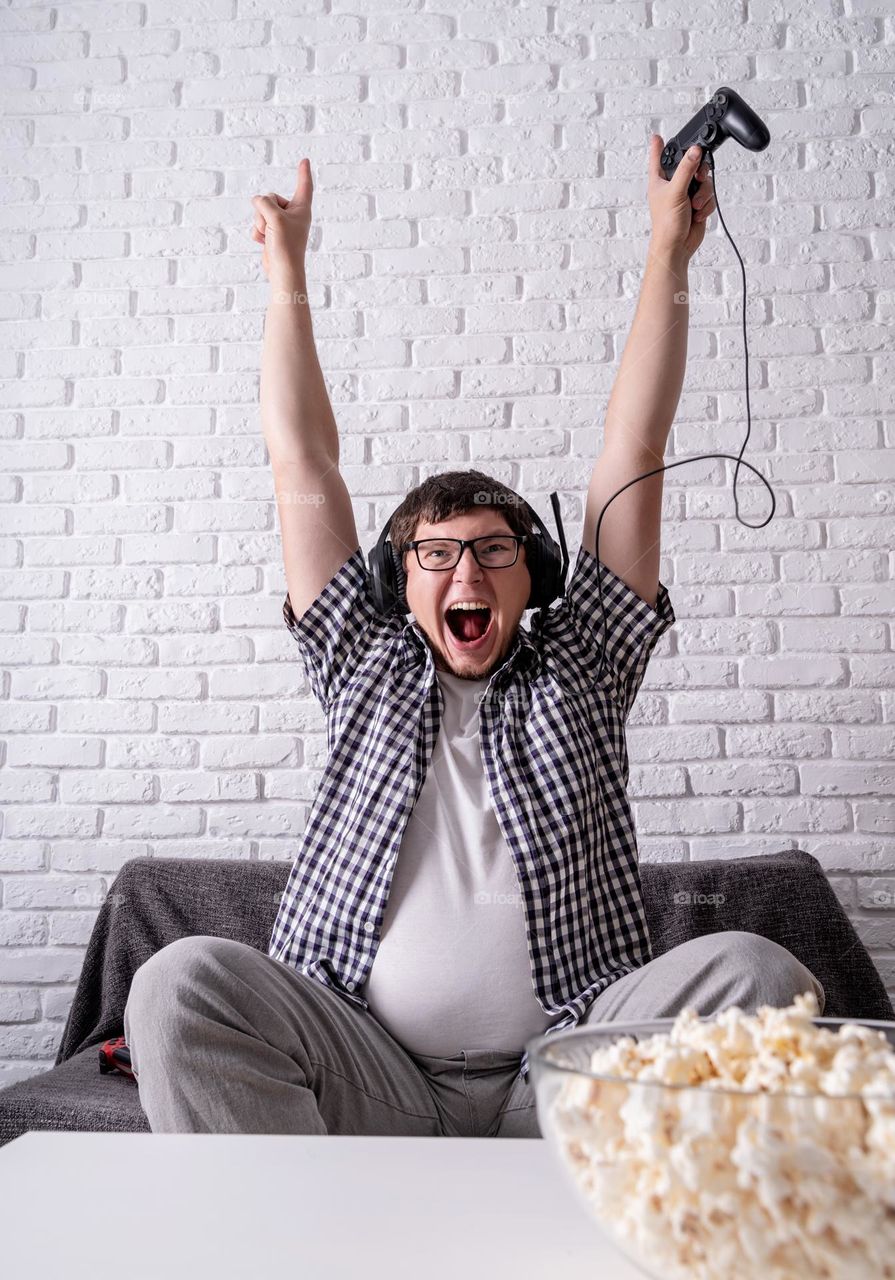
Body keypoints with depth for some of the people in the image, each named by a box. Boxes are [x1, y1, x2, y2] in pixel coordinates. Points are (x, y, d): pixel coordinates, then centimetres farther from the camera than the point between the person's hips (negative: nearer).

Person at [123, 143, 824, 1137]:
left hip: (563, 1076, 0)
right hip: (370, 1082, 1)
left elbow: (631, 455, 11)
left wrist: (668, 257, 12)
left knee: (756, 972, -27)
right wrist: (286, 270, 19)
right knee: (184, 981, -27)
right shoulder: (368, 670, 16)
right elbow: (303, 464, 16)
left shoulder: (575, 671, 14)